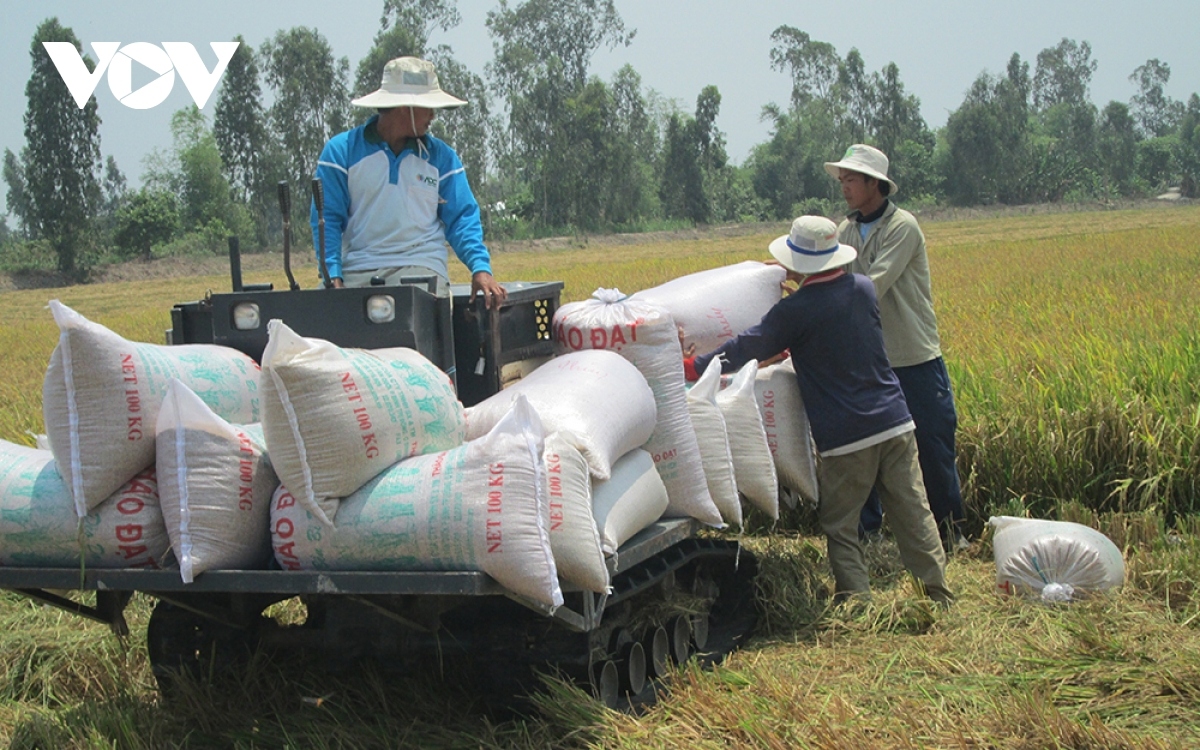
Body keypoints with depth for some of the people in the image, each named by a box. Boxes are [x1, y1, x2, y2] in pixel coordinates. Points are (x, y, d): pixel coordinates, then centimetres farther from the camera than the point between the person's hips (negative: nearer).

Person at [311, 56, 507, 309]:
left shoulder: (441, 156, 13)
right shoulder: (342, 151, 6)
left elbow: (461, 217, 8)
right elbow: (327, 219, 3)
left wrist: (481, 267, -9)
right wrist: (333, 276, -12)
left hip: (421, 268, 1)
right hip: (357, 272, 0)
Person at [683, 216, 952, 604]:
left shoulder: (794, 311, -11)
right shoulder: (863, 288, 6)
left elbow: (747, 348, -6)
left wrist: (691, 367, 4)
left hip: (845, 437, -5)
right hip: (895, 422, 5)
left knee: (840, 526, 7)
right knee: (913, 513, 11)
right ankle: (937, 591, 17)